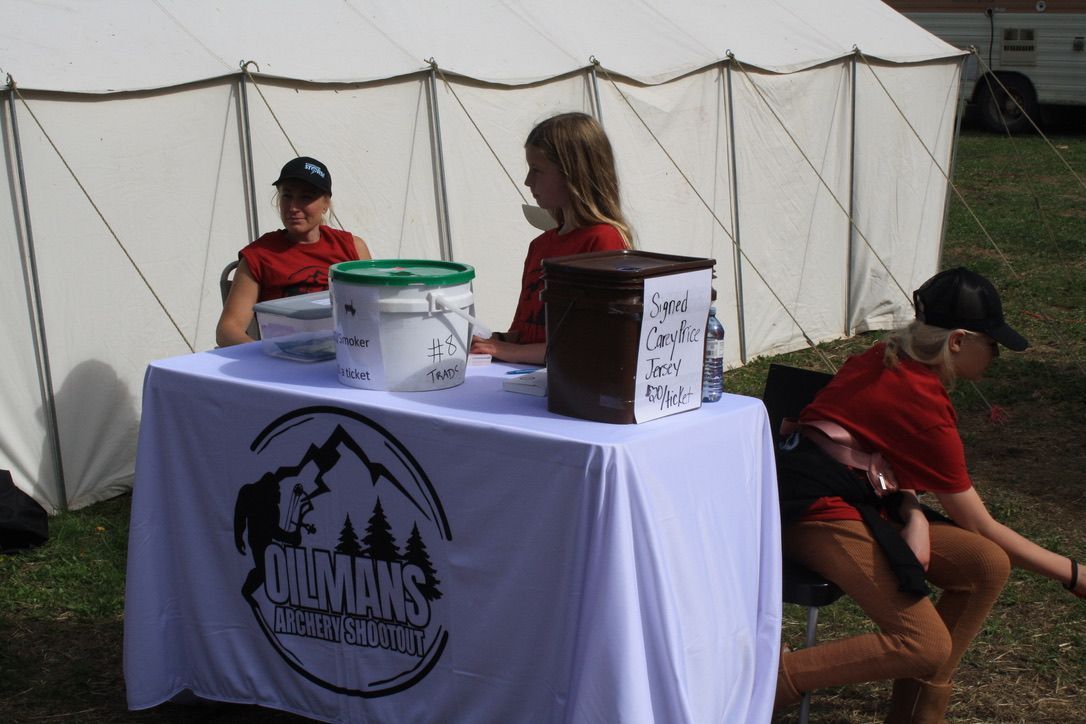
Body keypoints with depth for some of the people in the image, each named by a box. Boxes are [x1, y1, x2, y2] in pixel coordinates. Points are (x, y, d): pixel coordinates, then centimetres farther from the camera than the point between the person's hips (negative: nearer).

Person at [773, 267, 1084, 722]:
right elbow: (979, 526, -7)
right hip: (816, 509, -10)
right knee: (928, 646, -21)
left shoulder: (890, 361, 10)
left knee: (987, 566, -4)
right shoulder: (925, 407, -15)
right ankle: (771, 678, -16)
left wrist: (912, 515, -10)